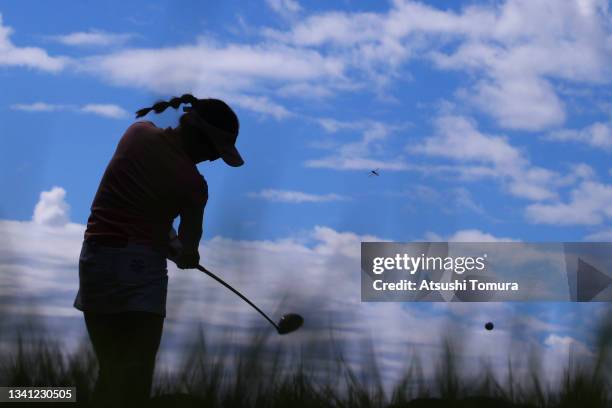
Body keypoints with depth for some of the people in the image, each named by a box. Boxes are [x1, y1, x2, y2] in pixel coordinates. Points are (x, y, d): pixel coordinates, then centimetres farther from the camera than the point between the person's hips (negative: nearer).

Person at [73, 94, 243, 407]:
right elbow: (188, 253, -2)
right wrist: (182, 254, 21)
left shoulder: (137, 132, 4)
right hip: (141, 266, -6)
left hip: (94, 260, 6)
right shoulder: (193, 184, -10)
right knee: (137, 379, -3)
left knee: (109, 373, 12)